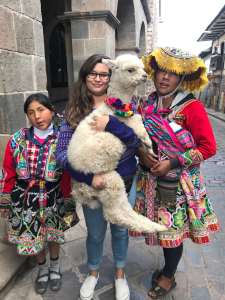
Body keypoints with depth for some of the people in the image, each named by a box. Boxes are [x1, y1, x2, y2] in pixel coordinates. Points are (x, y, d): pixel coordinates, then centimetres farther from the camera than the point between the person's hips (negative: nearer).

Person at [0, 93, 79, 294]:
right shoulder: (17, 140, -10)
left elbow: (67, 179, -7)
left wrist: (69, 206, -3)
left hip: (52, 199, -1)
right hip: (25, 199, 1)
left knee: (53, 235, 18)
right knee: (31, 237, 17)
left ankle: (55, 267, 49)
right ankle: (43, 268, 48)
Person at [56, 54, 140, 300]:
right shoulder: (74, 109, -7)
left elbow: (137, 140, -17)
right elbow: (62, 152, -13)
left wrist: (110, 123, -33)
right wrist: (88, 176, -26)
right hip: (90, 182, 0)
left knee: (120, 229, 21)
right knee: (95, 233, 20)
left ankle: (120, 274, 50)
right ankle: (93, 272, 52)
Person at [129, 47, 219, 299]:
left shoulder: (192, 108, -12)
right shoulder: (146, 106, 1)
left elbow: (208, 147, -11)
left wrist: (172, 162, -18)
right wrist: (141, 152, -11)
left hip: (178, 181, -4)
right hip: (151, 178, 4)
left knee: (173, 228, 11)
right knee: (162, 226, 17)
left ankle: (168, 277, 37)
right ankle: (168, 267, 45)